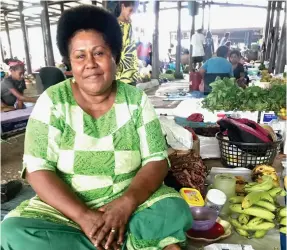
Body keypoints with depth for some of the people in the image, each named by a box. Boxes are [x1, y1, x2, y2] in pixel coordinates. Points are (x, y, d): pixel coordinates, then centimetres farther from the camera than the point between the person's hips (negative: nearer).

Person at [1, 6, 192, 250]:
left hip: (130, 200, -1)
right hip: (66, 206, 3)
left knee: (175, 212, -26)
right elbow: (37, 169, -11)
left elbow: (157, 161, -8)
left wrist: (126, 204, -25)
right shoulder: (52, 101, -7)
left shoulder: (136, 100, -5)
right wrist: (83, 216, -24)